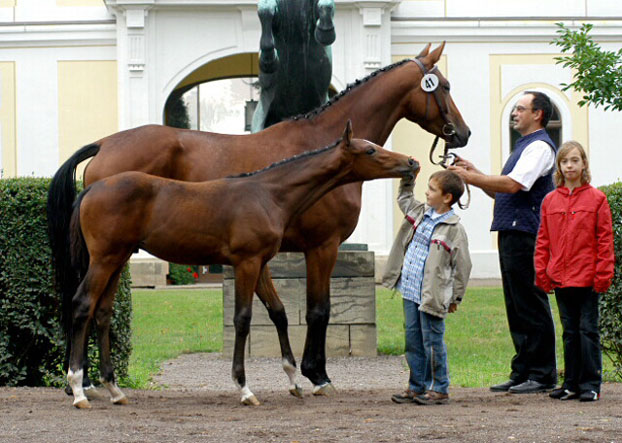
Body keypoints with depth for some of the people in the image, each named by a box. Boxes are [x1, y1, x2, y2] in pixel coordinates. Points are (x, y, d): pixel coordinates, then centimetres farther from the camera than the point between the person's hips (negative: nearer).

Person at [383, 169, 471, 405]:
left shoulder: (454, 230, -12)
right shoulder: (419, 212, 9)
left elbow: (462, 266, -8)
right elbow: (404, 197, 32)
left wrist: (455, 297, -5)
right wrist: (408, 176, 18)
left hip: (432, 297, -7)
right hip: (410, 291, 7)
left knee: (432, 342, -2)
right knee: (413, 340, 12)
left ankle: (439, 388, 9)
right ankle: (417, 387, 21)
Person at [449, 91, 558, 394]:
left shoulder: (540, 147, -9)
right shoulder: (524, 146, 22)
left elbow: (512, 185, -21)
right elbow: (501, 192, 24)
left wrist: (470, 178, -15)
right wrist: (474, 174, 12)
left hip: (525, 235, -10)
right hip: (510, 233, 10)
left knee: (531, 306, -7)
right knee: (516, 308, 11)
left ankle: (542, 375, -4)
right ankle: (522, 372, 15)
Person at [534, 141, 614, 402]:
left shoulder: (596, 199, -3)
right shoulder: (550, 201, 7)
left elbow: (605, 239, -3)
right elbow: (543, 240, 11)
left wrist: (603, 273, -8)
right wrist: (542, 272, 4)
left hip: (588, 279, -4)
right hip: (560, 279, 4)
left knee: (588, 329, -1)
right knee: (570, 332, 11)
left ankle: (590, 384, 3)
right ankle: (571, 384, 17)